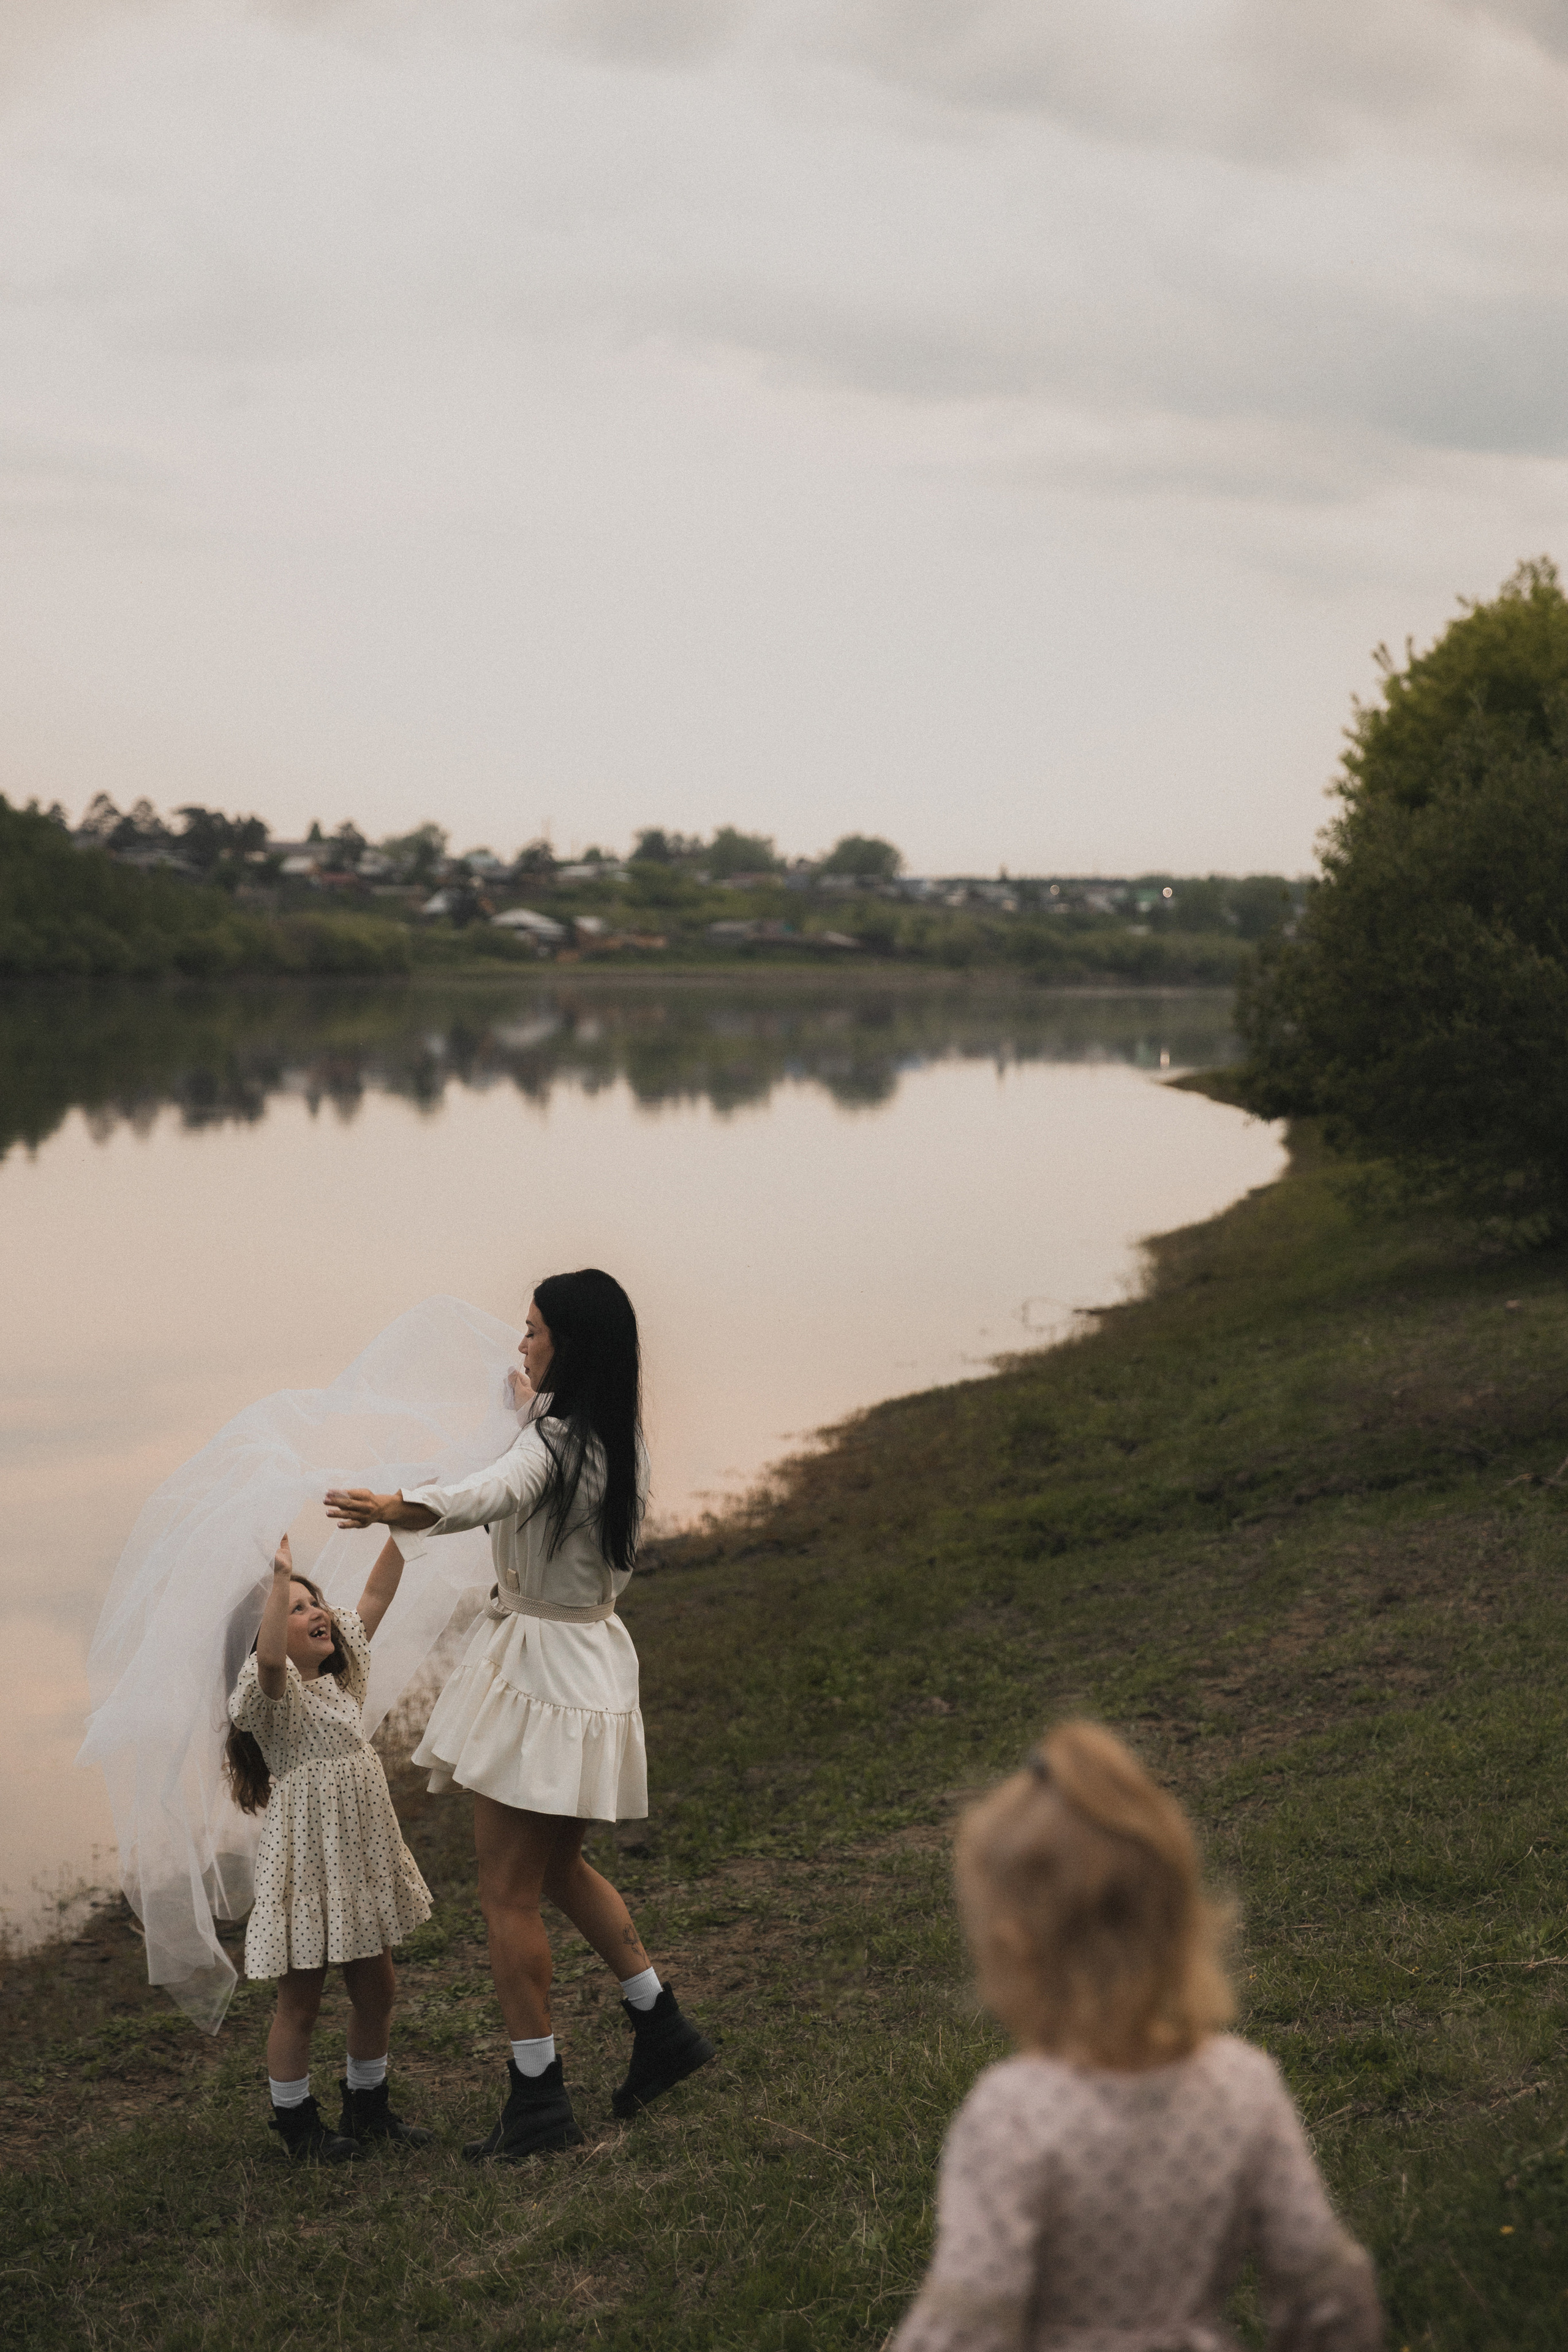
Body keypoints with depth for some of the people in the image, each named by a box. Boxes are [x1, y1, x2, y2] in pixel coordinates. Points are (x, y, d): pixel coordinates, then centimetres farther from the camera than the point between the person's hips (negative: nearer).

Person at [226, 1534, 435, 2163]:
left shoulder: (339, 1674, 9)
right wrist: (280, 1576, -42)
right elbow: (268, 1658, -39)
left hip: (361, 1854, 8)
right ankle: (296, 2122, 19)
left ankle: (368, 2106, 32)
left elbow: (375, 1597, 11)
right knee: (300, 1999, 4)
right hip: (306, 1860, -8)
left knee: (375, 1987, 15)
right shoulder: (274, 1690, -14)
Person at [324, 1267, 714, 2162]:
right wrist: (532, 1402, 53)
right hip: (596, 1656, 9)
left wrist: (401, 1509, -64)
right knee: (560, 1868, 25)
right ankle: (662, 2027, 29)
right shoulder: (619, 1443, 5)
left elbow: (491, 1492, -46)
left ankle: (539, 2098, 6)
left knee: (509, 1894, 1)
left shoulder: (550, 1446, -22)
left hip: (540, 1672, -9)